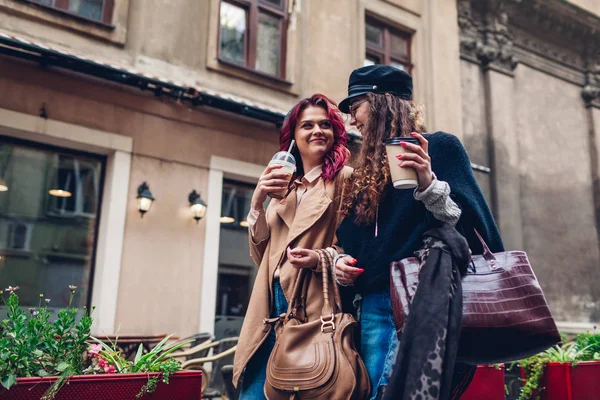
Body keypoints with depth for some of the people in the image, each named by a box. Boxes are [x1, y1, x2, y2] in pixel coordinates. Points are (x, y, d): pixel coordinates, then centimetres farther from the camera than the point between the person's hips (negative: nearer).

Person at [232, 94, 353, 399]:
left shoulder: (344, 177, 0)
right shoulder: (283, 186, 18)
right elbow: (261, 255, 13)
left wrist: (322, 258, -22)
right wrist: (257, 201, 1)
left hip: (312, 306, -5)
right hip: (272, 305, 6)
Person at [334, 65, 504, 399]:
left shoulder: (439, 147, 3)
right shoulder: (365, 173, 21)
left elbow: (468, 222, -6)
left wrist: (429, 184, -20)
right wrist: (341, 260, 6)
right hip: (374, 303, 7)